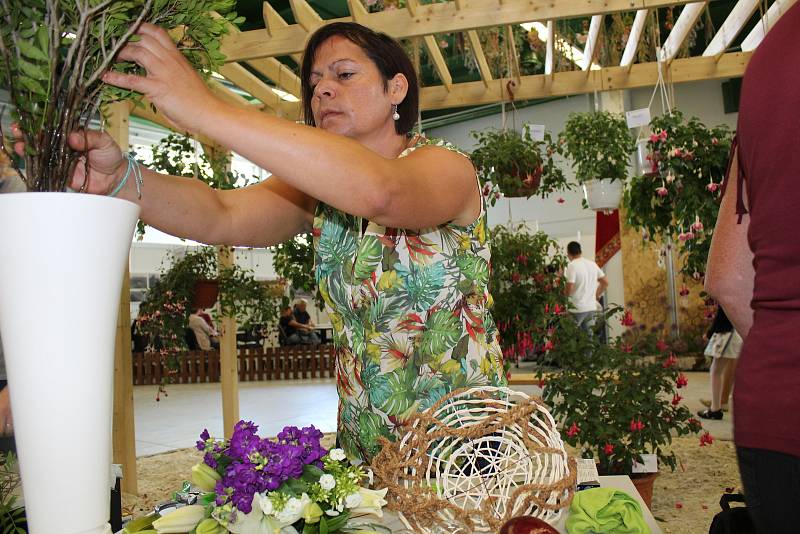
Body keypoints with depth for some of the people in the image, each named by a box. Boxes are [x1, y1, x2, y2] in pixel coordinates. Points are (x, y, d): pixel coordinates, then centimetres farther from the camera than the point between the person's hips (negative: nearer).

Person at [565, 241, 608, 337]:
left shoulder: (572, 265, -12)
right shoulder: (592, 264, 9)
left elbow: (570, 289, -17)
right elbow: (605, 282, 14)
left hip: (577, 308, -6)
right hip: (592, 307, 6)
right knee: (589, 336, 10)